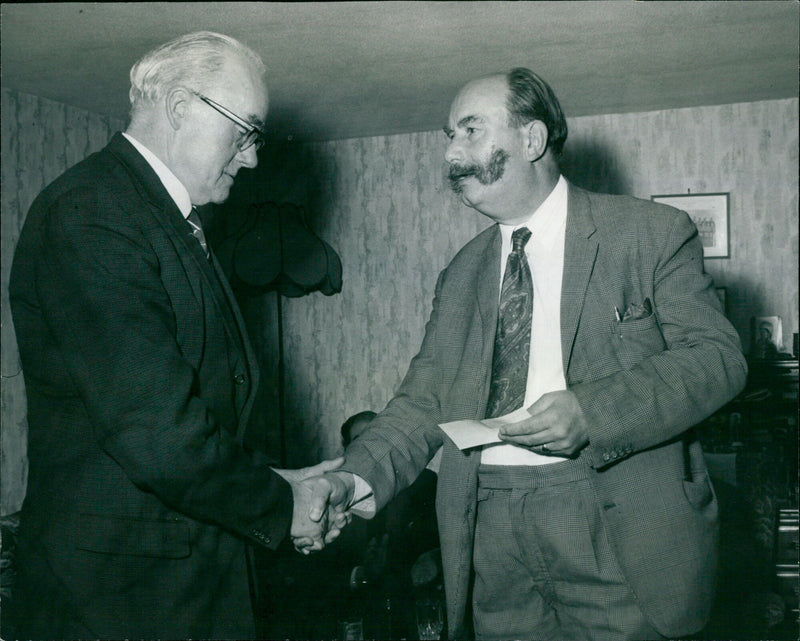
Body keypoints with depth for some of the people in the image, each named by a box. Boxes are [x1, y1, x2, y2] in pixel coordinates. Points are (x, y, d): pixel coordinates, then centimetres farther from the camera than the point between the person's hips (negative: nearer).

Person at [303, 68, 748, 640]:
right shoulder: (461, 272, 15)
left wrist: (592, 410, -21)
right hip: (489, 532, 4)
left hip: (617, 532, -3)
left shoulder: (655, 234, 1)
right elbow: (425, 398, 9)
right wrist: (360, 477, -8)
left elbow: (717, 355, -7)